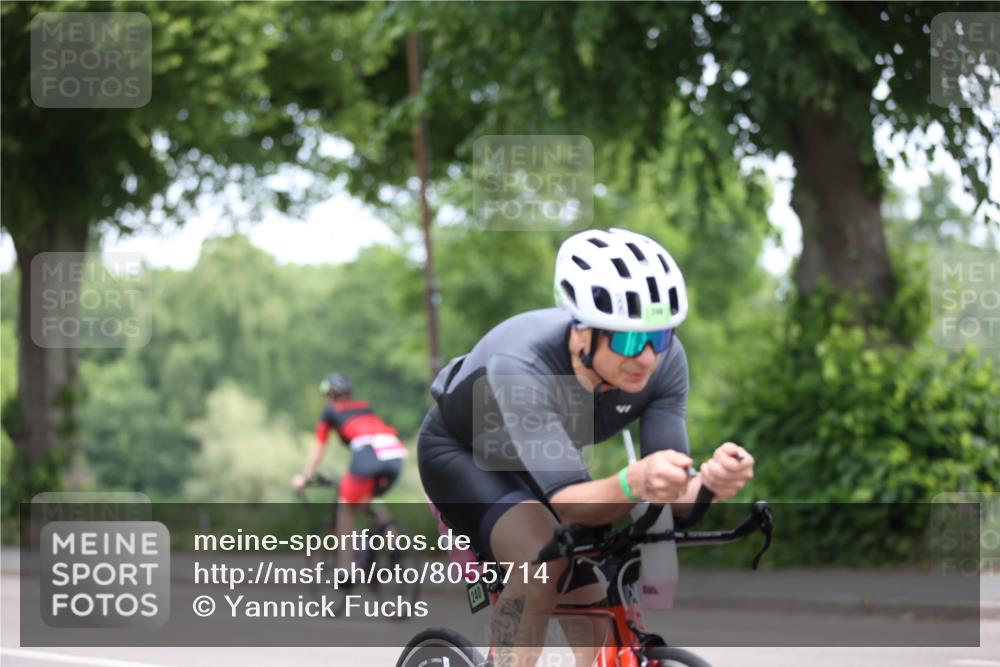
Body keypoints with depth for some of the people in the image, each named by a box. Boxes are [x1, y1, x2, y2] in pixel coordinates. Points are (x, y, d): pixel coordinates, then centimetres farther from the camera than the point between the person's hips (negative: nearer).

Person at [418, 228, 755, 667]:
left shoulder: (665, 362, -27)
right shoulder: (521, 367, -41)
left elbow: (669, 498, -28)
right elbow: (567, 503, -46)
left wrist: (708, 483, -52)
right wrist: (633, 484, -67)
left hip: (541, 462, 5)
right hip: (461, 453, -5)